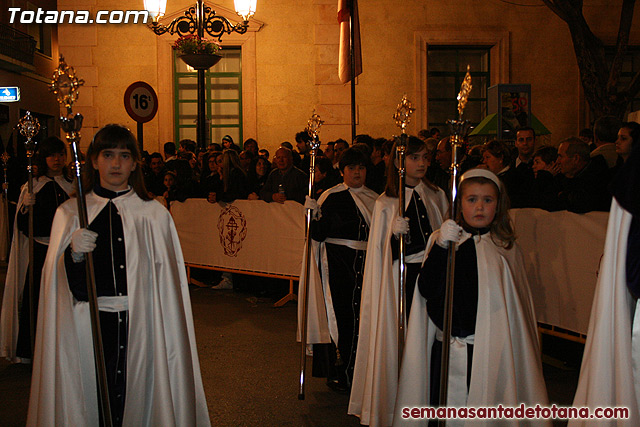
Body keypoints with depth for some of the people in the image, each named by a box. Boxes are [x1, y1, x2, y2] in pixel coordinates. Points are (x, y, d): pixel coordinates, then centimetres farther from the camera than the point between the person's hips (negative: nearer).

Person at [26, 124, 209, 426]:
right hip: (88, 327, 0)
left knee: (136, 396, 1)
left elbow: (168, 285, 4)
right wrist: (73, 254, -16)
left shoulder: (154, 214, 5)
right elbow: (58, 284, 2)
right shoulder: (70, 213, 6)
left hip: (140, 323, 0)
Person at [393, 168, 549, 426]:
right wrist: (441, 246, -19)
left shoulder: (505, 247, 4)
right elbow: (427, 291, -8)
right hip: (446, 348, 1)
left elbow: (518, 306, 9)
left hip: (491, 351, 0)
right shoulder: (442, 239, 4)